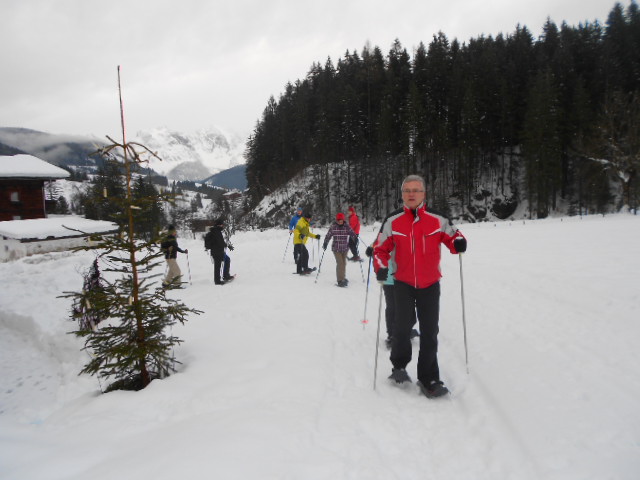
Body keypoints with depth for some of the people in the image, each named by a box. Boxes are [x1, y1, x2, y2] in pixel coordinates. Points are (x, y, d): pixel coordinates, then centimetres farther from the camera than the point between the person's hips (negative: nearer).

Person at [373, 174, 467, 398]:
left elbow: (452, 237, 9)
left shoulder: (437, 221, -2)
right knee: (403, 325, -16)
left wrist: (459, 243, -14)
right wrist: (381, 268, -15)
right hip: (403, 283, -1)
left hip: (430, 285, 1)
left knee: (429, 333, 7)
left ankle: (428, 380, 23)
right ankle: (399, 365, 14)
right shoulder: (392, 222, -2)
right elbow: (381, 249, 2)